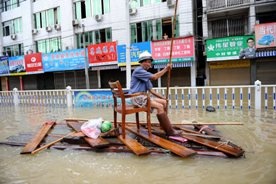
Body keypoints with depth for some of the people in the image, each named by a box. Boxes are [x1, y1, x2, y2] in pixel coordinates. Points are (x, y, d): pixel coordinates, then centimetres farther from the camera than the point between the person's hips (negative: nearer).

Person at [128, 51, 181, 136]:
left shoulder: (146, 75, 19)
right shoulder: (138, 70, -10)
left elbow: (150, 90, 17)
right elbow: (154, 77, -20)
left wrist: (162, 97, 9)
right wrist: (165, 69, -10)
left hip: (143, 97, 10)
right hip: (137, 98, -10)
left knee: (164, 102, 2)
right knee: (160, 106, -23)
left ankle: (164, 125, 2)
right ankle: (170, 131, -18)